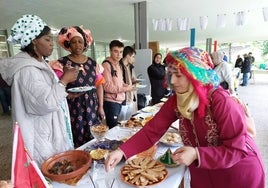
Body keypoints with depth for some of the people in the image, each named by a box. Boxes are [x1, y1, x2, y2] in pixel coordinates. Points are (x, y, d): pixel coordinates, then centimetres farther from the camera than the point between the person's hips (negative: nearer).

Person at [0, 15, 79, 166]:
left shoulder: (40, 63, 8)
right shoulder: (27, 70, -23)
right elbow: (47, 103, -28)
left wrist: (64, 81, 5)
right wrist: (64, 80, -20)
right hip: (42, 136, -9)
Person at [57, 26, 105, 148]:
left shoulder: (92, 63, 8)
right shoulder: (62, 63, -4)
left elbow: (99, 85, 11)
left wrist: (101, 106, 7)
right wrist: (69, 95, -23)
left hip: (92, 108, 4)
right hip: (73, 109, -3)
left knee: (94, 140, 8)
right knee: (76, 143, 0)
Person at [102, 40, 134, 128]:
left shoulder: (118, 64, 13)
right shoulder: (106, 64, -14)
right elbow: (107, 87, -19)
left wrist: (125, 85, 1)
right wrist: (125, 89, -15)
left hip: (119, 100, 8)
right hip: (111, 102, -8)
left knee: (117, 126, 17)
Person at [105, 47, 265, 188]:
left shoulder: (220, 101, -29)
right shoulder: (176, 101, -11)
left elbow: (238, 149, -25)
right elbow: (152, 131, -15)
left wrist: (196, 155, -36)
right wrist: (122, 151, -26)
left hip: (239, 174, -4)